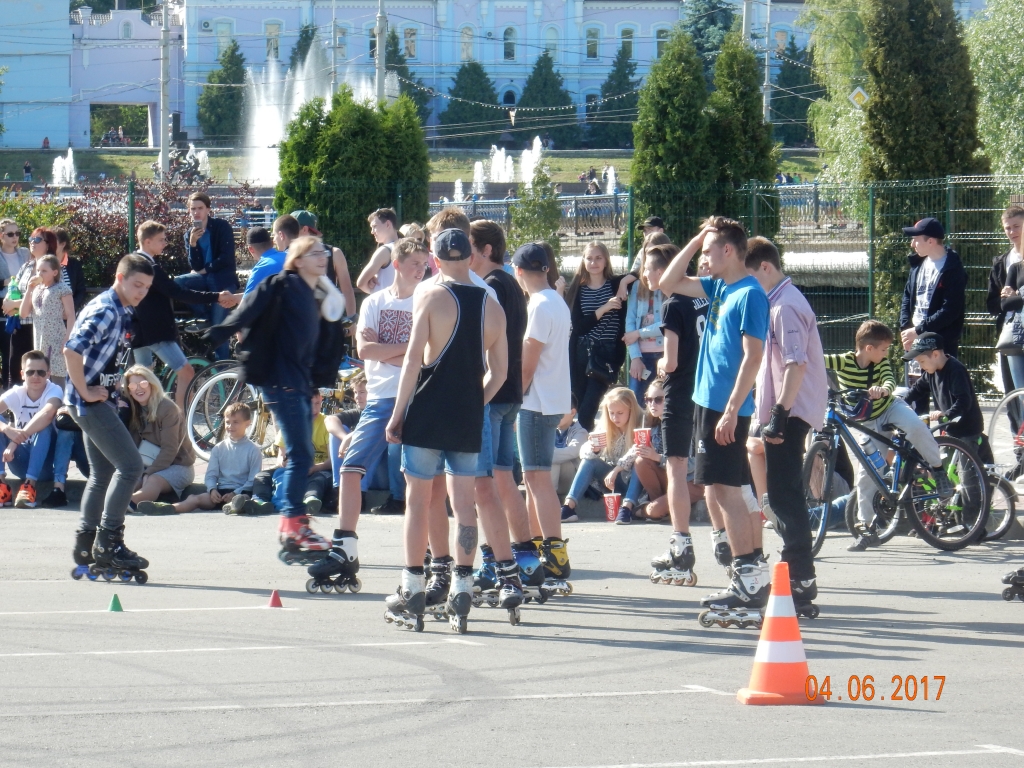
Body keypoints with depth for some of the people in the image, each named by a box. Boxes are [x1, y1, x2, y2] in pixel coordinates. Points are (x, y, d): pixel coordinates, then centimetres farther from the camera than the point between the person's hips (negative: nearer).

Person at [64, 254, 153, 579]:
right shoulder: (104, 311, -18)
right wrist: (86, 391, -21)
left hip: (100, 401, 10)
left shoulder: (121, 313, 13)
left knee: (103, 473, 15)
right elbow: (71, 350, -28)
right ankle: (108, 542, -10)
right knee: (131, 464, -13)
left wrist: (112, 384, 14)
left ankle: (86, 545, 21)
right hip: (91, 402, -10)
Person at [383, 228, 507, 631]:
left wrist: (397, 414, -5)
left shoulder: (431, 297, -6)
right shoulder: (492, 306, 7)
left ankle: (413, 591, 3)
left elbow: (413, 360, -10)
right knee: (463, 504, 6)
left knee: (418, 500, 3)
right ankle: (461, 590, 3)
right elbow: (498, 372, 9)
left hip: (427, 413, -4)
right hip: (468, 417, 4)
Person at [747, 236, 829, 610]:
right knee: (783, 497, 16)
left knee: (785, 496, -10)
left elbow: (796, 365, -24)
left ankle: (800, 582, -10)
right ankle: (795, 576, 23)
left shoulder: (785, 306, -16)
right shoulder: (777, 302, 17)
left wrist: (779, 415, -25)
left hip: (789, 414, -11)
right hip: (783, 414, 11)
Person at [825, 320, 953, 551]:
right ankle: (866, 528, 5)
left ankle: (938, 471, -12)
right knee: (864, 473, -5)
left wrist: (883, 389, -51)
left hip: (889, 409, 0)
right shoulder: (844, 362, -16)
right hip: (866, 423, 0)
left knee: (915, 426, -32)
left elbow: (890, 380, -28)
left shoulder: (882, 364, -11)